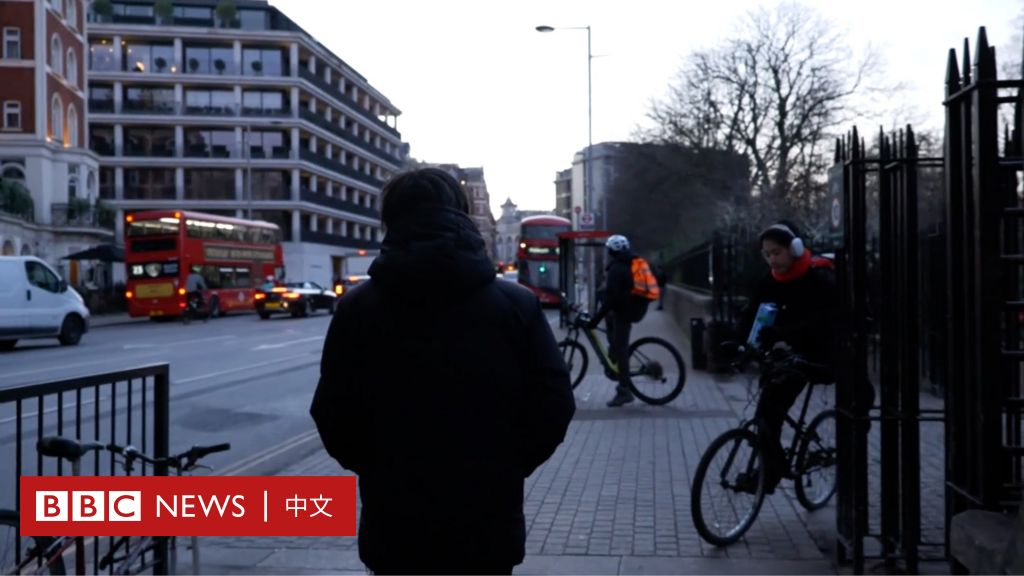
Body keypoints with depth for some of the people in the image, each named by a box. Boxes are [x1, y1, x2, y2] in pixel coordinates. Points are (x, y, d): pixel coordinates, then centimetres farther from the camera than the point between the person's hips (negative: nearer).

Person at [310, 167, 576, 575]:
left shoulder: (356, 309, -6)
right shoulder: (517, 305, -5)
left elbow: (334, 418, -5)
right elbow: (553, 408, -6)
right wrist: (503, 471, 9)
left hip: (394, 528, 0)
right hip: (488, 526, 0)